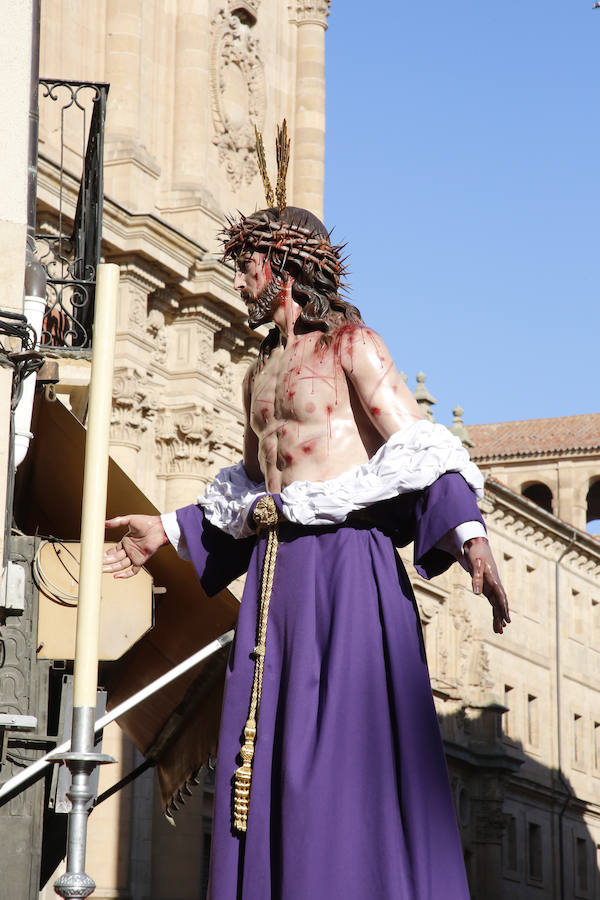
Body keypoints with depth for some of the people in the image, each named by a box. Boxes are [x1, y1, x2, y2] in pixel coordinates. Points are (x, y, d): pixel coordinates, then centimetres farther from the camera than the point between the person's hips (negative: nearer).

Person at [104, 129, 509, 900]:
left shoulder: (351, 344, 0)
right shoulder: (260, 372, 24)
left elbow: (419, 452, -9)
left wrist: (469, 535, -23)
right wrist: (170, 532, 29)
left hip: (346, 559, -7)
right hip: (276, 574, 7)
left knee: (351, 757, -12)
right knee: (271, 761, 2)